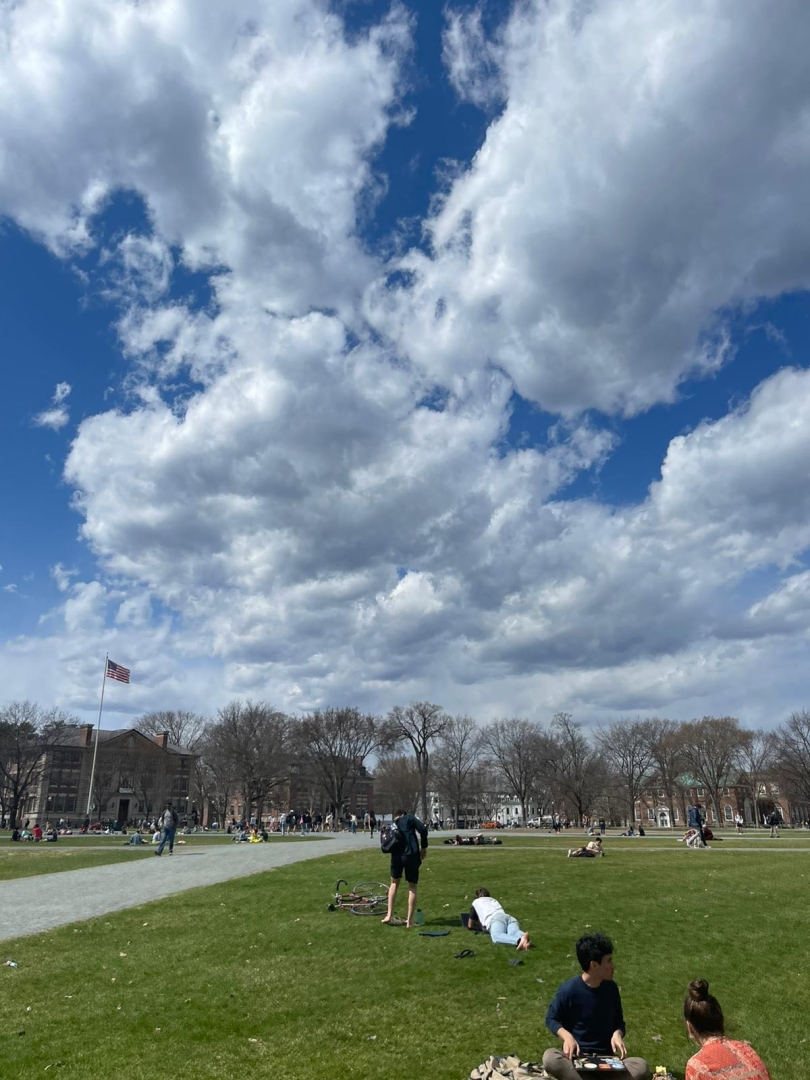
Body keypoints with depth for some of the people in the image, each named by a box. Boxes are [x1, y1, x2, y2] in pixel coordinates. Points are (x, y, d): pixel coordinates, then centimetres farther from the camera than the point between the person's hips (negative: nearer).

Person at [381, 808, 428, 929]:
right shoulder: (409, 818, 12)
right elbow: (423, 829, -3)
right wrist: (424, 847, 4)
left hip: (396, 856, 3)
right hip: (411, 855, -3)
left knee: (394, 883, 25)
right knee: (412, 887, 11)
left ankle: (389, 915, 17)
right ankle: (410, 920, 12)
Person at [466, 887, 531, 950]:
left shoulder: (476, 902, 32)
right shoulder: (494, 900, 45)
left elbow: (470, 926, 33)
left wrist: (481, 927, 48)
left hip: (495, 919, -5)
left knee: (496, 936, -36)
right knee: (514, 933, -28)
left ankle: (519, 940, -68)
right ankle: (524, 939, -67)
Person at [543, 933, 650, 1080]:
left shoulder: (611, 988, 1)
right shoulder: (568, 990, -12)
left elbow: (618, 1021, 13)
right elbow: (551, 1019, 0)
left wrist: (617, 1033, -9)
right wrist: (567, 1036, -19)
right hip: (576, 1056, -4)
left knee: (642, 1067, -27)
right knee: (550, 1058, -37)